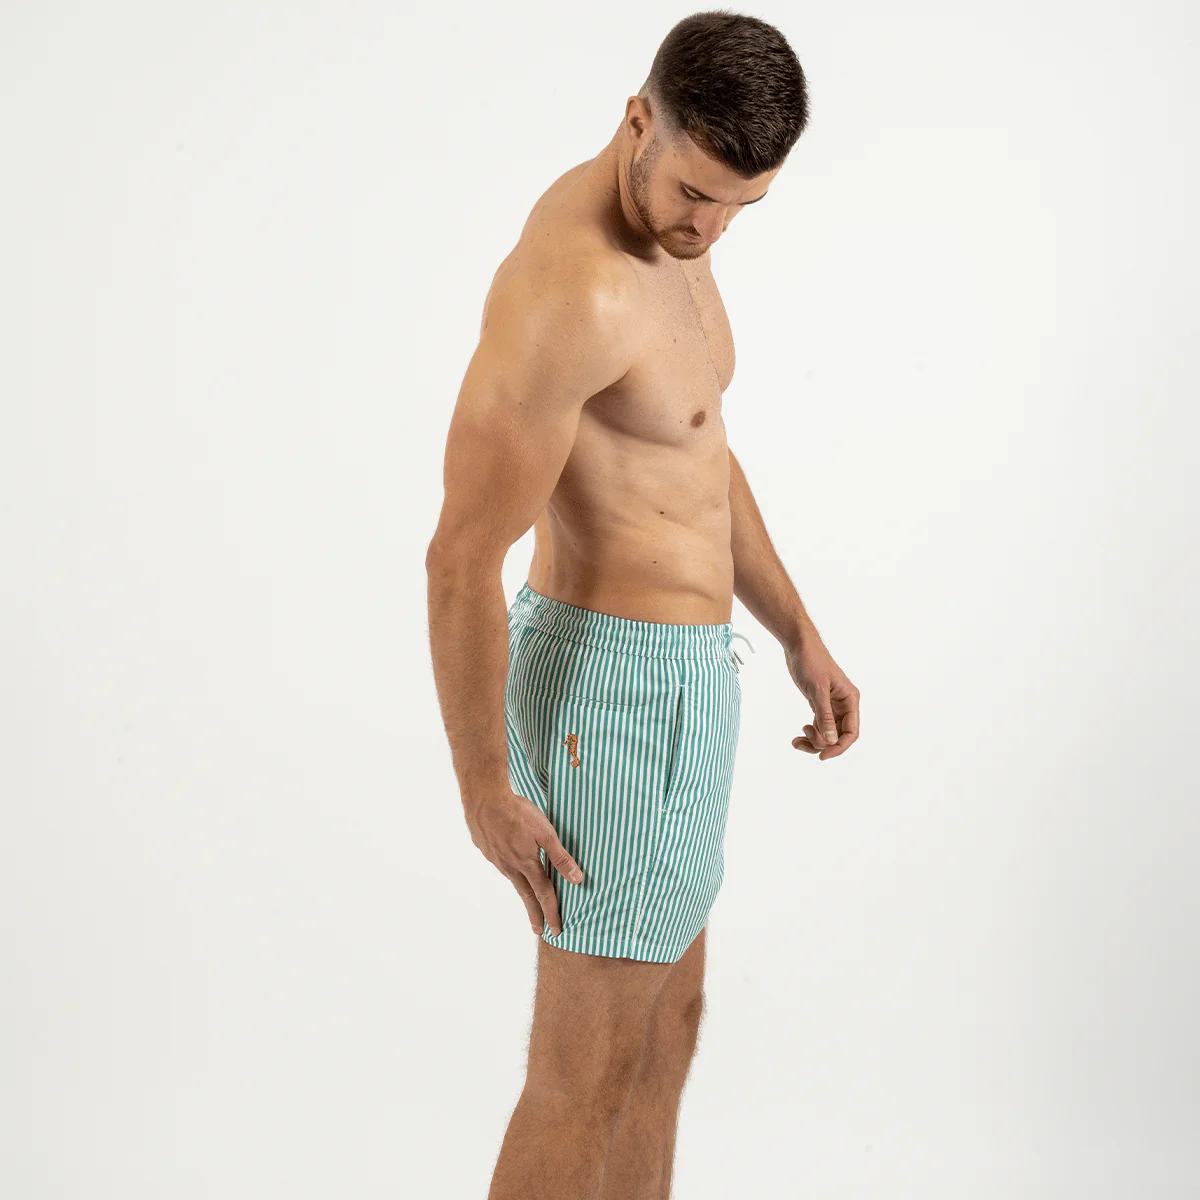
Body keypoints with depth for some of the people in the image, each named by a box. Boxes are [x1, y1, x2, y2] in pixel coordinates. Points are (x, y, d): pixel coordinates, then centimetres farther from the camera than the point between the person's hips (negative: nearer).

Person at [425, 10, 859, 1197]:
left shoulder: (657, 228, 7)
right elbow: (461, 559, -23)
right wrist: (485, 793, -14)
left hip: (649, 666, 10)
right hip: (629, 699, -10)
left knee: (666, 1020, 21)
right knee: (592, 1070, 4)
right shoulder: (569, 289, -26)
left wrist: (800, 635, 19)